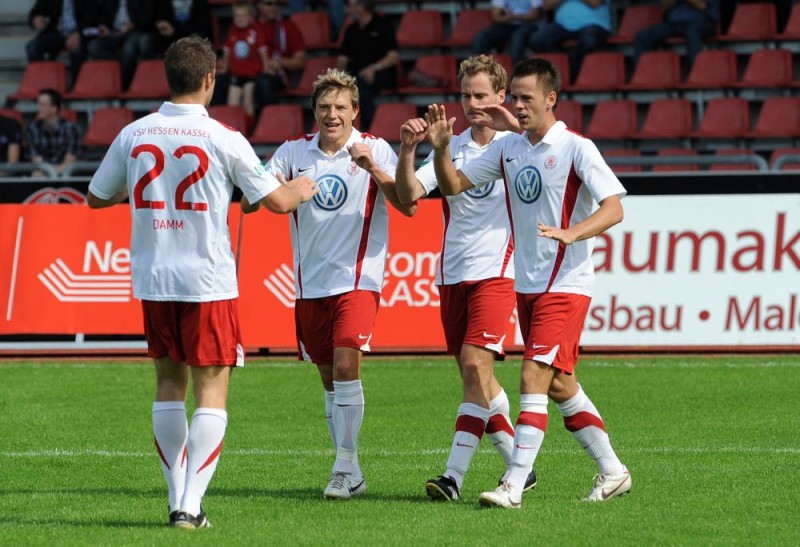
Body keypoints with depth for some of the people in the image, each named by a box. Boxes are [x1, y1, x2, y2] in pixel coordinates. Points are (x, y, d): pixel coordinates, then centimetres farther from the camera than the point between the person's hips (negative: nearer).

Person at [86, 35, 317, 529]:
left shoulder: (134, 135, 1)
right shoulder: (222, 139, -9)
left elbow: (96, 197, 14)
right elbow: (277, 200, -4)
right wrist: (303, 189, 18)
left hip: (152, 280, 4)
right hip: (208, 281, -4)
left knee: (169, 384, 15)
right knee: (212, 392, 0)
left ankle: (177, 500, 15)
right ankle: (191, 506, -9)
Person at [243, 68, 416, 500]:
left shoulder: (375, 150, -3)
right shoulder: (293, 153, 5)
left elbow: (408, 207, -10)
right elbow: (248, 203, 1)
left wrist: (374, 169, -23)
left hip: (357, 279, -4)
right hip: (310, 283, 4)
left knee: (345, 365, -19)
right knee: (329, 379, 9)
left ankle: (345, 466, -14)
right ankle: (350, 474, 19)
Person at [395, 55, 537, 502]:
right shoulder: (452, 147, 11)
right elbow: (409, 194, 3)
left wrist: (508, 123, -27)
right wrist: (407, 150, -14)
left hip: (496, 271, -5)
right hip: (452, 275, 6)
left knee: (476, 365, -16)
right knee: (475, 377, 8)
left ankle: (455, 475, -20)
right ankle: (521, 467, 21)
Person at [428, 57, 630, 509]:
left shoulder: (576, 148, -12)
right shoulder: (508, 149, 8)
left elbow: (613, 209, -18)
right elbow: (453, 185, 13)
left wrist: (569, 234, -34)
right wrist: (441, 148, -7)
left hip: (566, 285, -8)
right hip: (527, 285, 8)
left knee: (534, 378, -15)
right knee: (560, 386, 13)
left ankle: (513, 487, -18)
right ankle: (612, 472, 25)